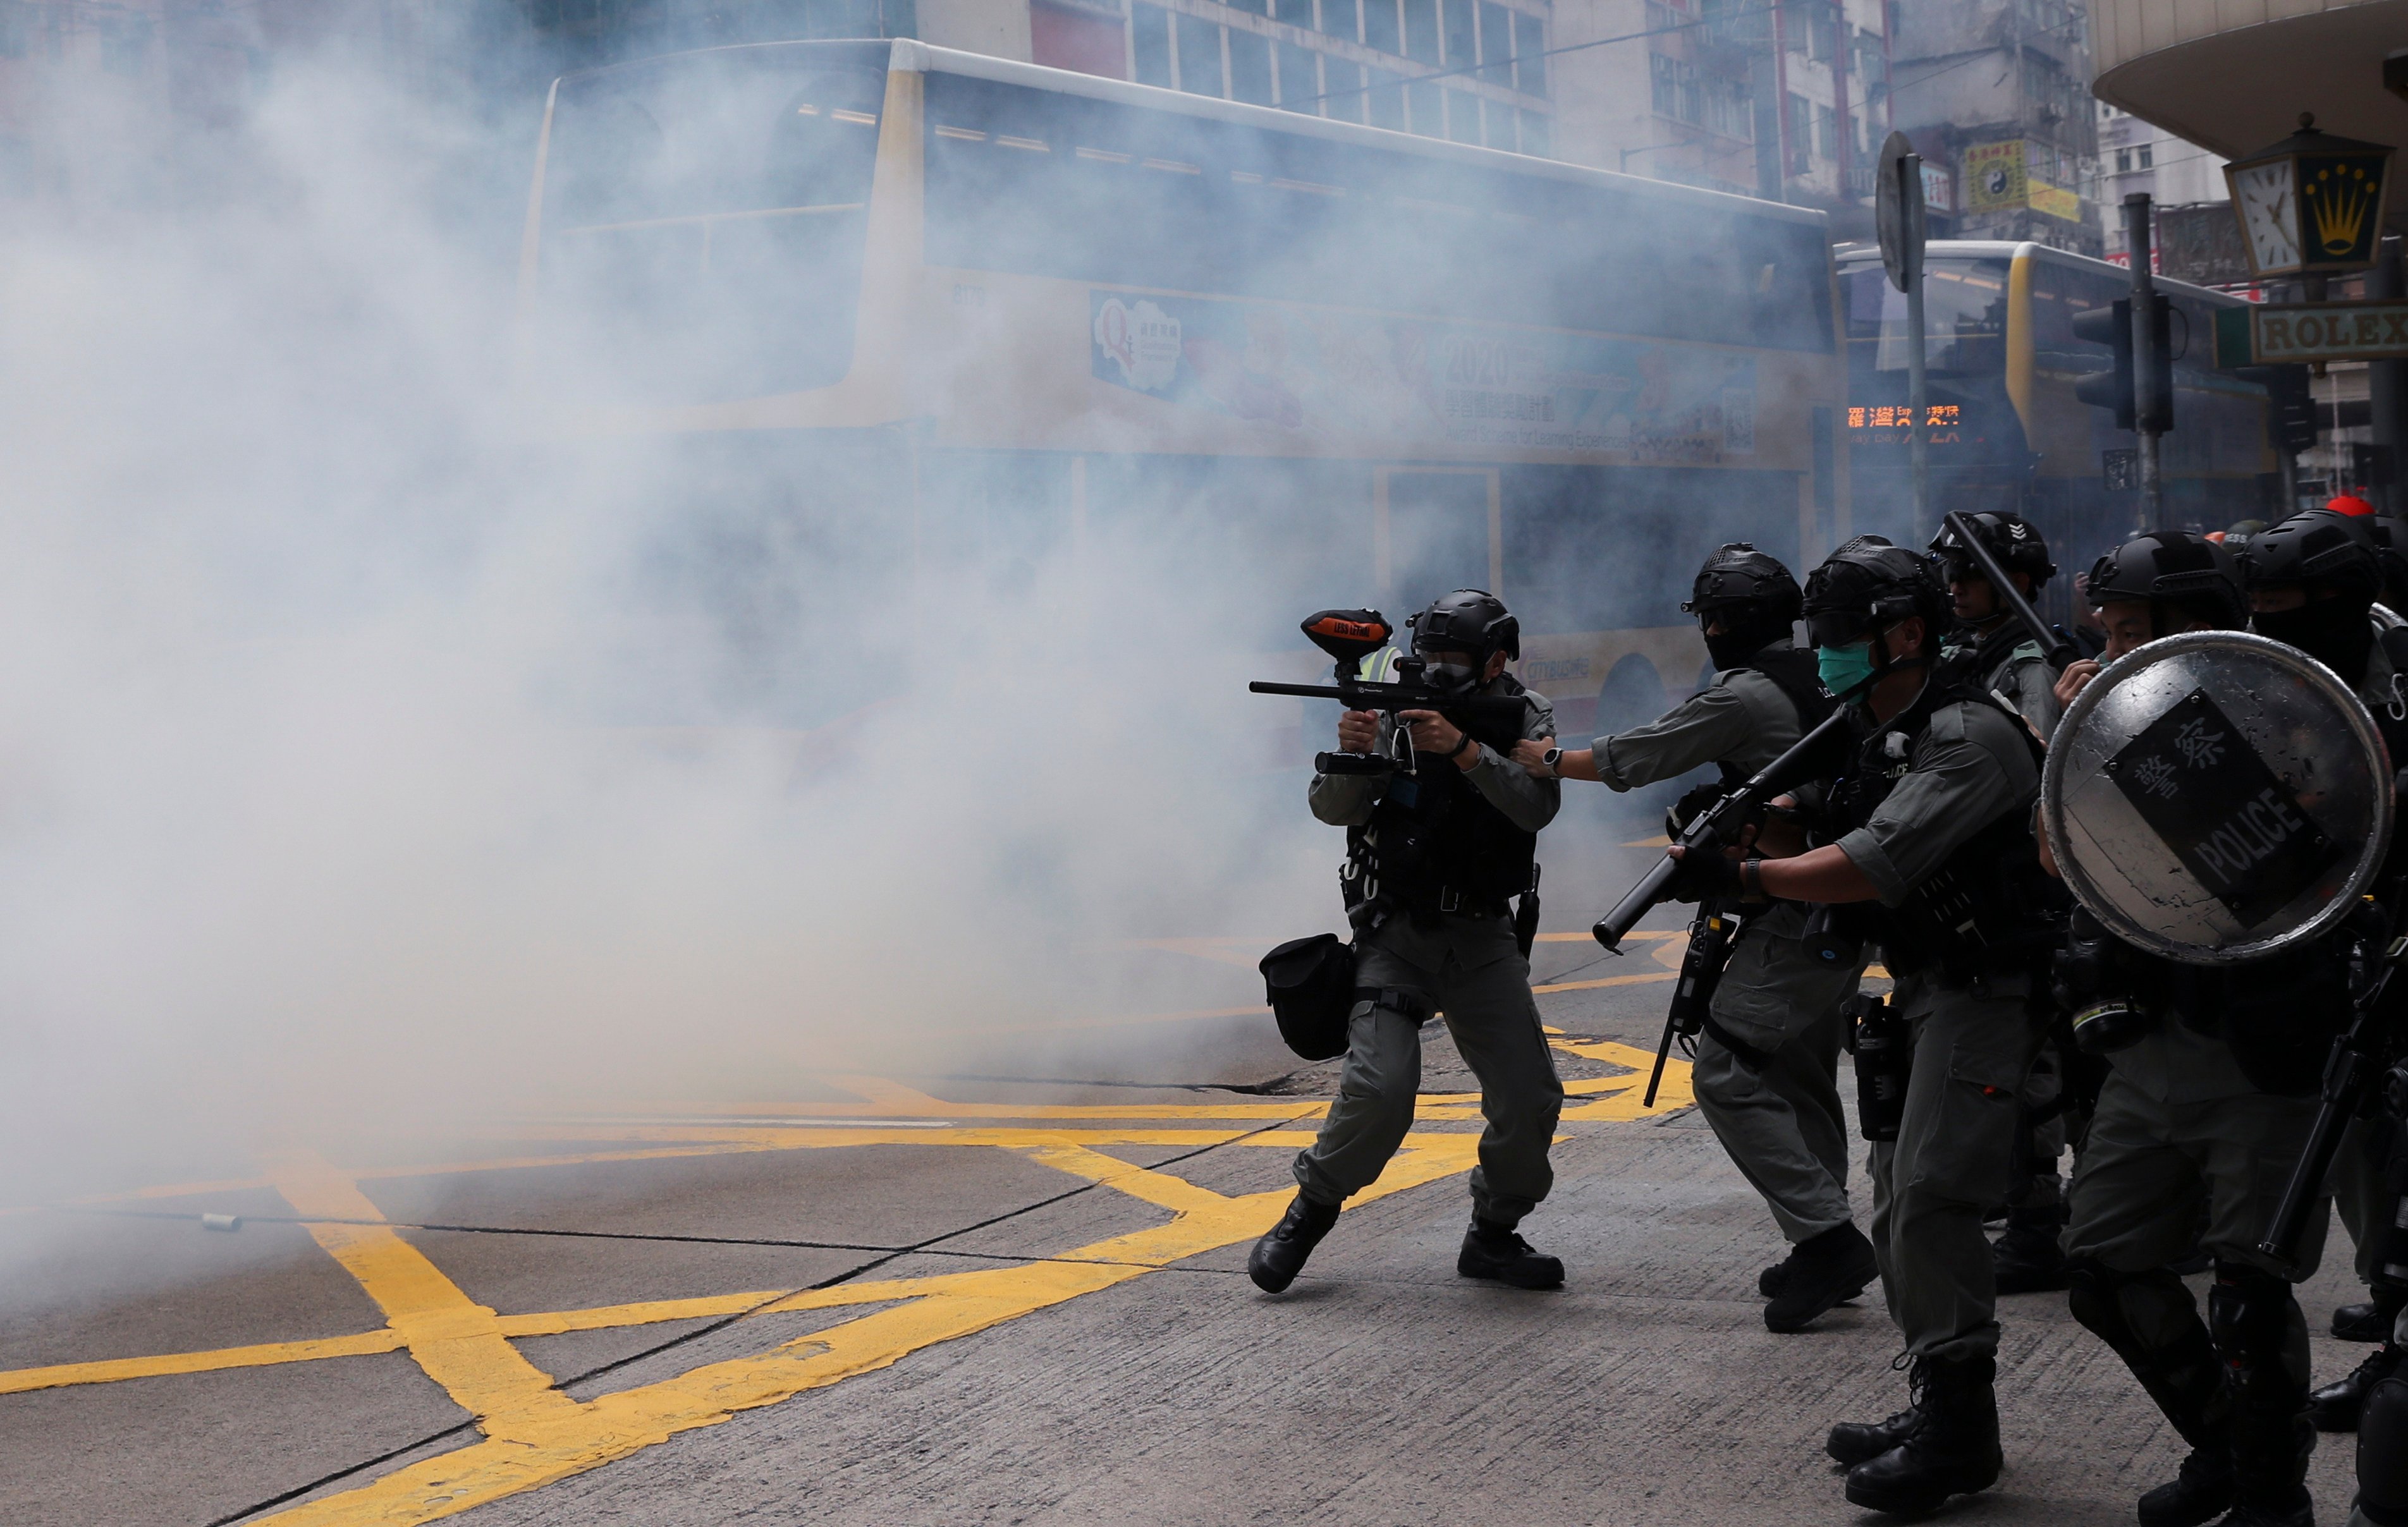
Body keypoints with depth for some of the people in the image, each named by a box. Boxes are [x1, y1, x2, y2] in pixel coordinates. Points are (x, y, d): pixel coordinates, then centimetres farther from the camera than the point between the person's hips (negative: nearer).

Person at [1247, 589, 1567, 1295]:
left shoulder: (1526, 715, -1)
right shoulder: (1395, 708, -5)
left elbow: (1536, 805, -20)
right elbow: (1333, 809, -11)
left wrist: (1465, 750, -34)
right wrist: (1352, 752, -32)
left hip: (1483, 940, 2)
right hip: (1396, 936, -2)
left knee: (1530, 1100, -5)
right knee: (1380, 1086, -20)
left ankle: (1493, 1235, 17)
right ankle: (1308, 1215, 2)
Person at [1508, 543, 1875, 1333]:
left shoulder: (1742, 696, -12)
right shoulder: (1825, 680, 12)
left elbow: (1627, 761, -4)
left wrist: (1545, 758, 11)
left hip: (1795, 919, -9)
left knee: (1726, 1074, -9)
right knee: (1800, 1076, 16)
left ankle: (1824, 1233, -14)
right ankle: (1827, 1249, 19)